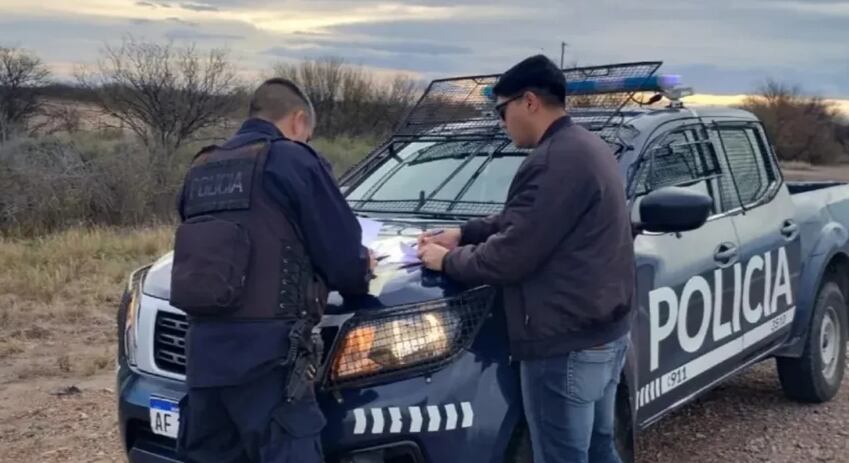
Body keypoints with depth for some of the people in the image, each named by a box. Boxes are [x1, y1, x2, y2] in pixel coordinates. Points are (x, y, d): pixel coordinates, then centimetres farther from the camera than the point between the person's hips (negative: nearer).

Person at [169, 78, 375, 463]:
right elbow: (343, 256, -4)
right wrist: (362, 268, 21)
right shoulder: (293, 160, -3)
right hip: (265, 351, -7)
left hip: (203, 349, 7)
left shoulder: (201, 168, 19)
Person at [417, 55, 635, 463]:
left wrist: (447, 260, -4)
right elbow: (520, 220, 22)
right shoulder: (586, 147, 13)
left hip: (565, 343, -10)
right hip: (605, 330, 10)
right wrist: (463, 233, 15)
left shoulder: (554, 161, -22)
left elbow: (509, 258, -21)